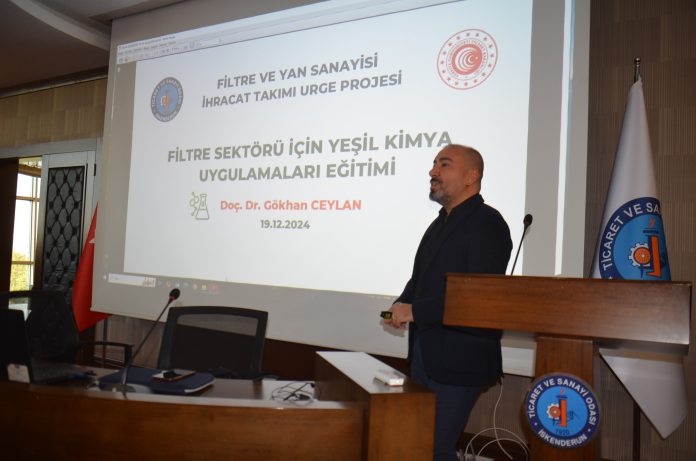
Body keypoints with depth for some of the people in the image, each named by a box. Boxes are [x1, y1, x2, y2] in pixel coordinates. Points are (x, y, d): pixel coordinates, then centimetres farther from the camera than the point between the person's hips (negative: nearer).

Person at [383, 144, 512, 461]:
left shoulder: (487, 223, -13)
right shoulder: (440, 224, 15)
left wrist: (415, 310, -19)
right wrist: (402, 306, 0)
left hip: (458, 360, -9)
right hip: (425, 353, 9)